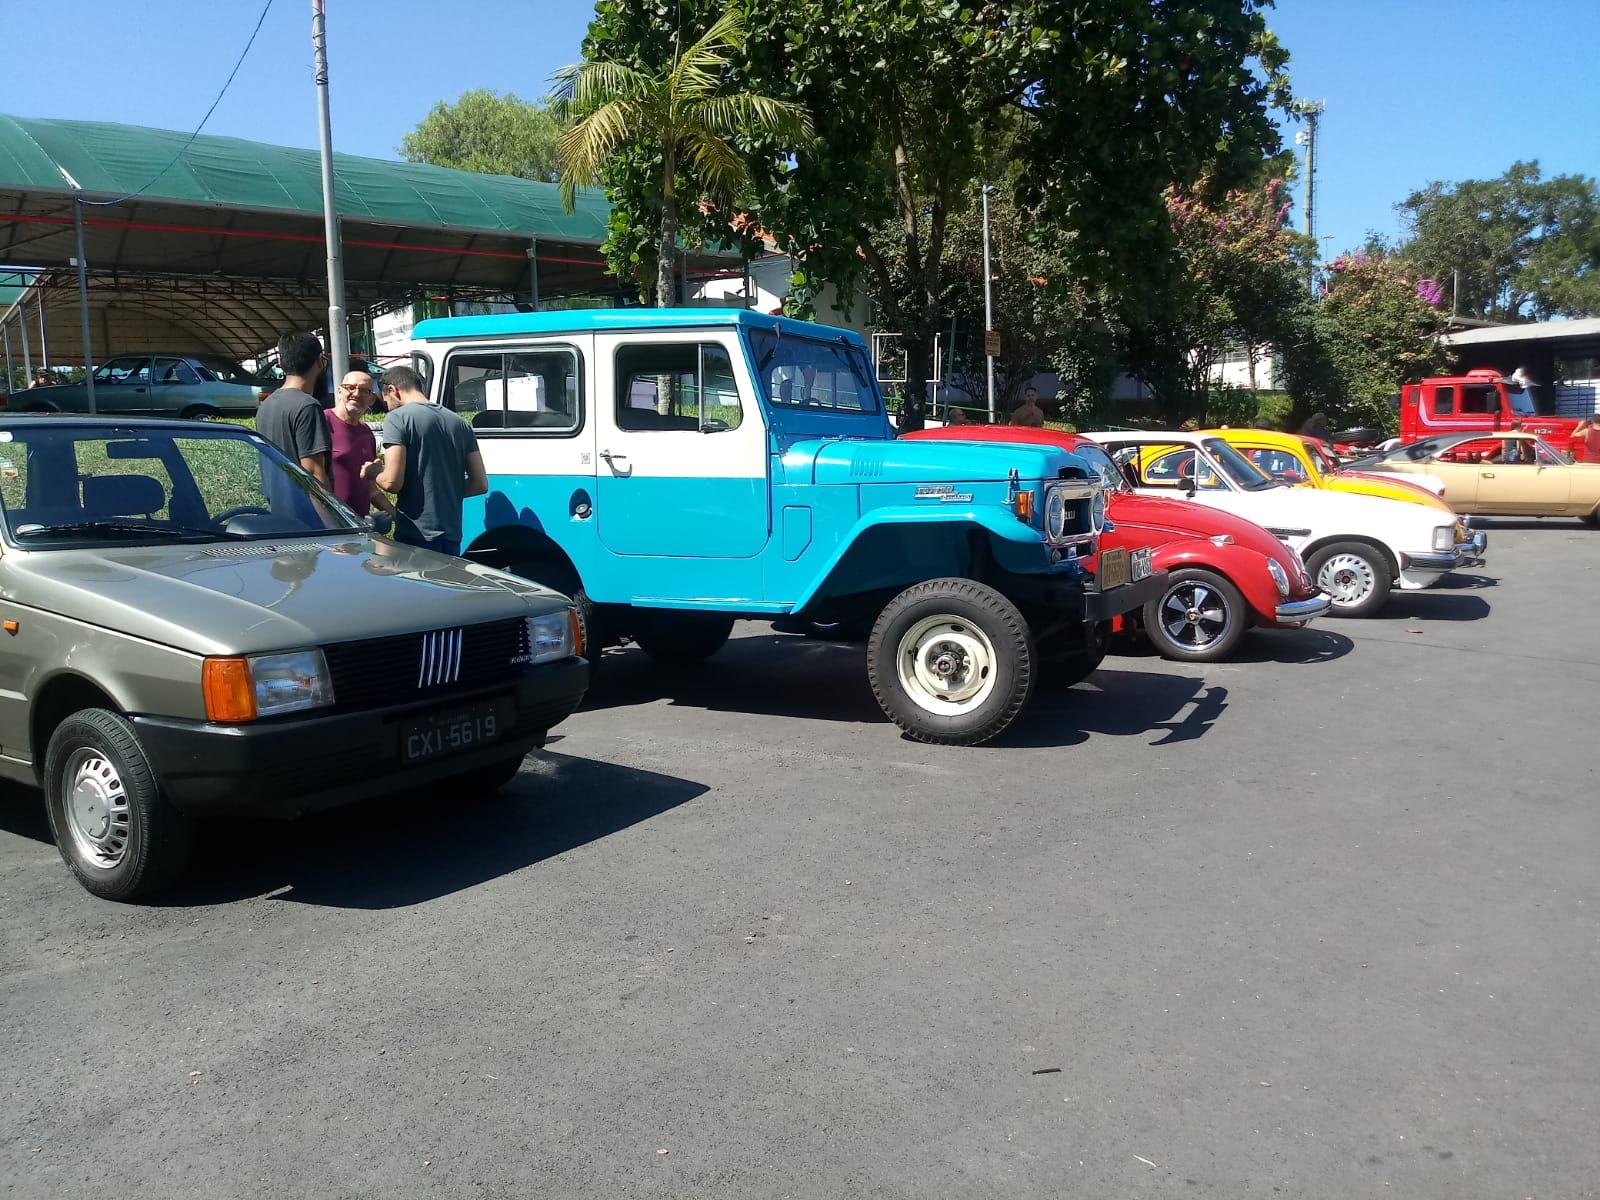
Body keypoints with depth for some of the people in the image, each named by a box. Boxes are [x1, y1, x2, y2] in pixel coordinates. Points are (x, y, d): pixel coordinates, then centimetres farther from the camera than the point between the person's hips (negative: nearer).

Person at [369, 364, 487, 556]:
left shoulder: (397, 418, -5)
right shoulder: (459, 423, 13)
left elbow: (392, 482, -13)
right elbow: (480, 484, 10)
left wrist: (375, 473, 7)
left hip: (416, 534, -6)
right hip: (452, 534, 6)